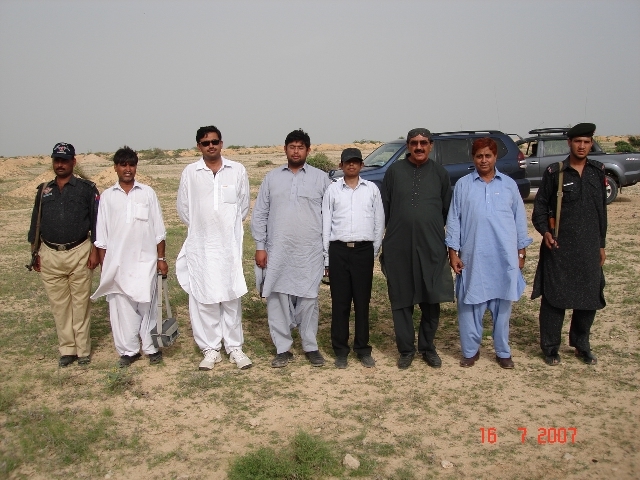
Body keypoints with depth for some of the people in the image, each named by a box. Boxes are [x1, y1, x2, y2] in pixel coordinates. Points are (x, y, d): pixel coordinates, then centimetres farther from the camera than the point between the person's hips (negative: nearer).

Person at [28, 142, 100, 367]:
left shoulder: (86, 188, 0)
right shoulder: (44, 190, 11)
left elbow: (96, 221, -2)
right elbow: (36, 222, 16)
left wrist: (95, 250, -8)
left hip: (79, 253, -3)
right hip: (50, 255, 4)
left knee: (80, 303, 3)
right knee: (59, 304, 8)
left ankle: (83, 350, 13)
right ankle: (67, 349, 18)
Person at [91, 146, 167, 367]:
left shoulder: (147, 193, 3)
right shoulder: (107, 196, 5)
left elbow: (158, 229, 5)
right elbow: (101, 235, 6)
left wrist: (161, 258, 2)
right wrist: (103, 265, 3)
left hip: (145, 260, -1)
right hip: (117, 262, 1)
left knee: (147, 305, 4)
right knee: (122, 307, 5)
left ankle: (152, 347, 16)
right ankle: (128, 350, 17)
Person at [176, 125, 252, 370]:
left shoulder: (237, 170, 1)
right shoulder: (190, 172, 1)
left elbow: (244, 204, 9)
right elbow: (183, 208, 8)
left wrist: (230, 227, 10)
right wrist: (201, 227, 10)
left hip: (230, 244, 0)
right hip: (200, 246, 1)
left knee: (231, 297, 5)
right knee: (203, 299, 4)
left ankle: (234, 348, 15)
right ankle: (210, 349, 14)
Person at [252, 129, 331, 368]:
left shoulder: (321, 178, 3)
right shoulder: (272, 177, 7)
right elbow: (260, 214, 7)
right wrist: (260, 246, 1)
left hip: (310, 251, -1)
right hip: (277, 250, 2)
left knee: (308, 299, 4)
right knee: (277, 299, 4)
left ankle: (310, 346, 20)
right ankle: (282, 348, 16)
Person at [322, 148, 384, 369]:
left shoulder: (372, 189, 8)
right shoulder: (332, 190, 6)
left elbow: (379, 221, 10)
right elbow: (326, 223, 6)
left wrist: (375, 250, 6)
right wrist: (326, 257, 3)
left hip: (364, 250, 0)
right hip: (339, 250, 0)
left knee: (362, 301, 6)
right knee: (340, 301, 5)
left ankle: (363, 348, 18)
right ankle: (340, 350, 15)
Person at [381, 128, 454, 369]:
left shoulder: (439, 173, 6)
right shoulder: (395, 171, 4)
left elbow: (448, 209, 11)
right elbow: (384, 207, 6)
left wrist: (434, 230, 11)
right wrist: (389, 235, 6)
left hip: (432, 248, 1)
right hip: (399, 248, 0)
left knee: (432, 301, 5)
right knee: (401, 301, 6)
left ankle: (427, 346, 24)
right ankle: (406, 349, 20)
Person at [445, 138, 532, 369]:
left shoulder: (509, 184, 6)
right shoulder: (463, 184, 2)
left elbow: (519, 219, 10)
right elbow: (453, 219, 2)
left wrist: (521, 251, 7)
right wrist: (453, 251, -3)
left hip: (504, 256, 1)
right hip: (472, 256, -1)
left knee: (502, 305, 9)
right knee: (470, 305, 4)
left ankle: (503, 351, 22)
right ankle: (470, 350, 18)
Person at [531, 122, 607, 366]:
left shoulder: (598, 172, 8)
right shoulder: (554, 172, -2)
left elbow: (602, 210, 13)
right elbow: (540, 205, 1)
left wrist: (601, 244, 12)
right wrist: (545, 231, -16)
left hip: (589, 247, 4)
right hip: (559, 247, -3)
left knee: (590, 296, 9)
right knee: (554, 298, 1)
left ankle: (581, 345, 27)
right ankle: (550, 348, 14)